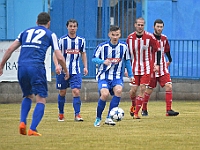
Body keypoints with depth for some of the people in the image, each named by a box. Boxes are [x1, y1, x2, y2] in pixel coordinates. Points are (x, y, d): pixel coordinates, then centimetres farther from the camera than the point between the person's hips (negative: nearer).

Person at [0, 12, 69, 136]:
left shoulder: (26, 32, 23)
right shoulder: (50, 35, 13)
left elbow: (10, 49, 17)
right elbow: (59, 57, 7)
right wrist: (66, 71, 23)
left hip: (22, 67, 4)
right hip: (36, 67, -4)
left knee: (28, 96, 25)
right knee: (41, 100, 2)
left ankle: (22, 122, 6)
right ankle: (32, 129, -11)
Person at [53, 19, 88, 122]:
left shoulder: (81, 40, 3)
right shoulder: (62, 40, -6)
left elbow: (83, 54, 15)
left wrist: (85, 67, 5)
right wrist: (57, 65, -23)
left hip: (75, 71, 1)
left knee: (76, 91, -11)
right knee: (62, 92, 7)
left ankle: (77, 114, -10)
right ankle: (61, 114, 23)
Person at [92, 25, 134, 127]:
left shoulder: (123, 46, 2)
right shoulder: (102, 46, -6)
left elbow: (127, 61, 15)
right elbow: (94, 58, -3)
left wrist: (130, 75, 17)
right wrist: (103, 61, -23)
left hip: (117, 77, 2)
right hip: (103, 76, -2)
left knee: (118, 90, -28)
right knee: (105, 94, -26)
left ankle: (109, 118, -18)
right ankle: (98, 118, -3)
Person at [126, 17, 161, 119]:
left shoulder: (149, 37, -9)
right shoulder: (130, 38, -2)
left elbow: (158, 50, 1)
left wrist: (157, 64, -7)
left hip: (147, 67, -2)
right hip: (135, 67, 2)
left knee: (142, 88, -10)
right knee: (133, 90, 0)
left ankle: (136, 113, -5)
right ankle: (133, 106, 31)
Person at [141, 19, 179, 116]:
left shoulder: (164, 38, 6)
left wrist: (169, 61, 16)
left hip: (163, 68, 4)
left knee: (169, 86, -11)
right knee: (149, 90, 3)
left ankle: (169, 110, -11)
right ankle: (144, 109, 24)